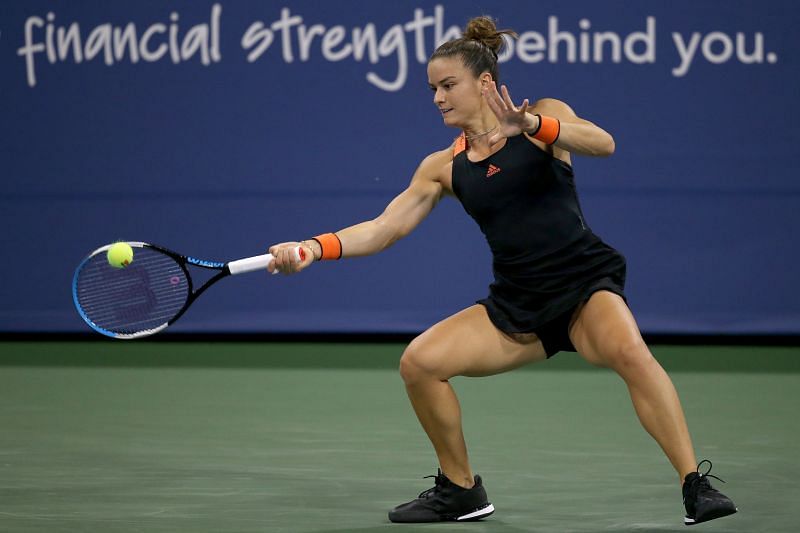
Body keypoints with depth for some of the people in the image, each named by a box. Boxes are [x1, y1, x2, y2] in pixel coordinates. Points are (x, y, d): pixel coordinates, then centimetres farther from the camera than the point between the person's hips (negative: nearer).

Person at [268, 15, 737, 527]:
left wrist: (530, 125, -36)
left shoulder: (544, 115, -1)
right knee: (419, 362, -10)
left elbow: (601, 143, -20)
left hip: (586, 283, -5)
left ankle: (696, 485, -30)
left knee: (629, 352, -35)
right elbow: (382, 228, 5)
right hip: (516, 304, 5)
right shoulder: (444, 167, 10)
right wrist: (313, 248, -10)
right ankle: (461, 489, 9)